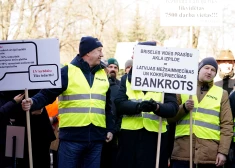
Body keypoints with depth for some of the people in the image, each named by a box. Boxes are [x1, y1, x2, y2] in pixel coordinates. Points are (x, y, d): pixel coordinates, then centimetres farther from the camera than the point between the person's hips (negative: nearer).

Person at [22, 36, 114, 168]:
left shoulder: (103, 74, 14)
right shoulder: (67, 72, -2)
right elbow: (48, 94, -7)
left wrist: (110, 129, 15)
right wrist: (33, 102, -26)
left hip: (96, 136, 5)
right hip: (72, 135, -5)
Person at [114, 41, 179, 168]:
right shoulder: (127, 79, 11)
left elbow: (173, 107, -4)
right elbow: (119, 104, -3)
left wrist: (157, 107, -26)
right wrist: (139, 106, -23)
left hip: (155, 136, -1)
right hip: (130, 136, 1)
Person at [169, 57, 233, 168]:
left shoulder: (222, 94, 13)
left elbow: (226, 125, 6)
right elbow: (170, 117, 11)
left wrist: (223, 151, -4)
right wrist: (184, 108, -8)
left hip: (210, 154, 0)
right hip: (182, 151, 0)